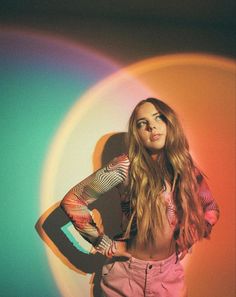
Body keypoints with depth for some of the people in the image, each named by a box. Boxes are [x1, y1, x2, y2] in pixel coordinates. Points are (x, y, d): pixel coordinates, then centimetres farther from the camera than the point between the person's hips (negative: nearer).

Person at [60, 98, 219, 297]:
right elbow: (71, 201, -18)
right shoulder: (126, 167, -18)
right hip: (126, 273, -3)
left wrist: (187, 240, 1)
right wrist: (107, 246, -15)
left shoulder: (187, 169, -4)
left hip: (170, 274, 4)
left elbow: (211, 210, 13)